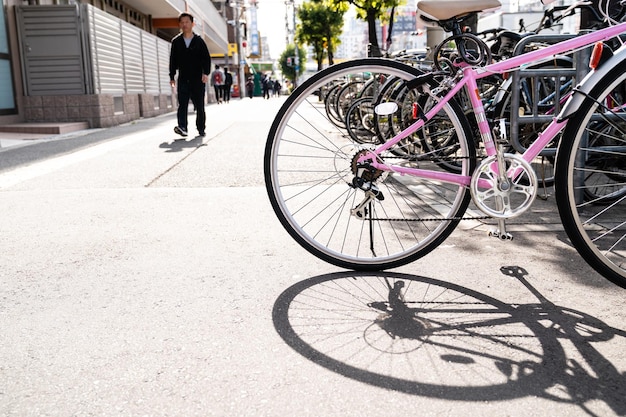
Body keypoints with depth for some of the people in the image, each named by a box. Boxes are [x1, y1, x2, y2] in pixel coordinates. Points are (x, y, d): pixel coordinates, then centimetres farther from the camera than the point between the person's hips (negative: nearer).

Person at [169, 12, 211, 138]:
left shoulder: (199, 40, 5)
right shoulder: (176, 41, 10)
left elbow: (207, 58, 1)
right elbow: (173, 60, 11)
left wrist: (206, 73, -13)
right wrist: (172, 76, 6)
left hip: (198, 78, -1)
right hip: (183, 79, 1)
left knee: (200, 105, 3)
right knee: (182, 104, -13)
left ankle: (201, 129, 14)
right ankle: (182, 127, -22)